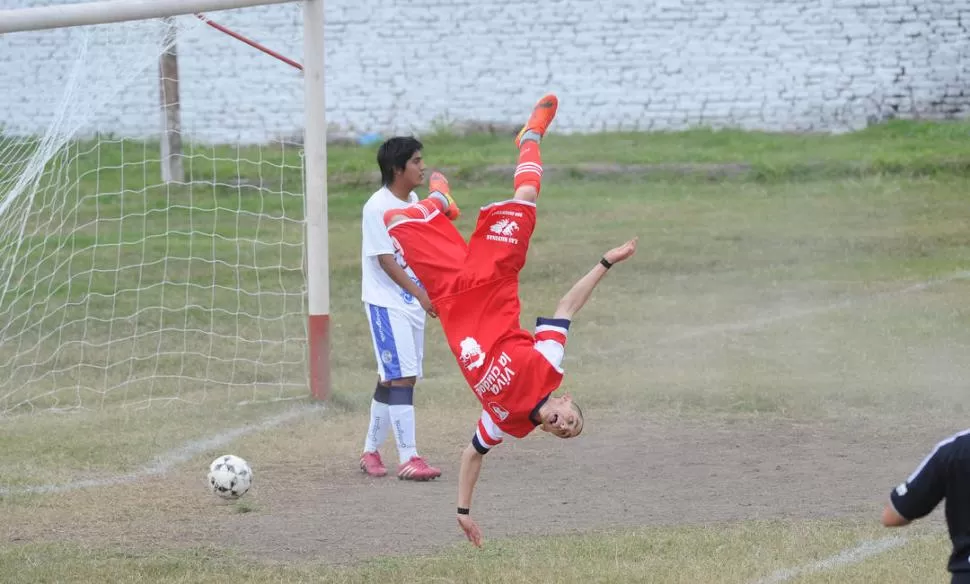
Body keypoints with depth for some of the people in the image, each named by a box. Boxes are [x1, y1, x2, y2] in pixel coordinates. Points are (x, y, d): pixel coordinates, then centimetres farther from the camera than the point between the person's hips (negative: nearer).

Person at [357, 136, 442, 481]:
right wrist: (421, 293, -23)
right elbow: (385, 260, -19)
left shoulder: (413, 202, 11)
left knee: (392, 378, 12)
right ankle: (408, 459, -15)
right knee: (402, 377, -13)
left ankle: (371, 451, 23)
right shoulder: (378, 207, -15)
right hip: (386, 304, -8)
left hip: (413, 302, 8)